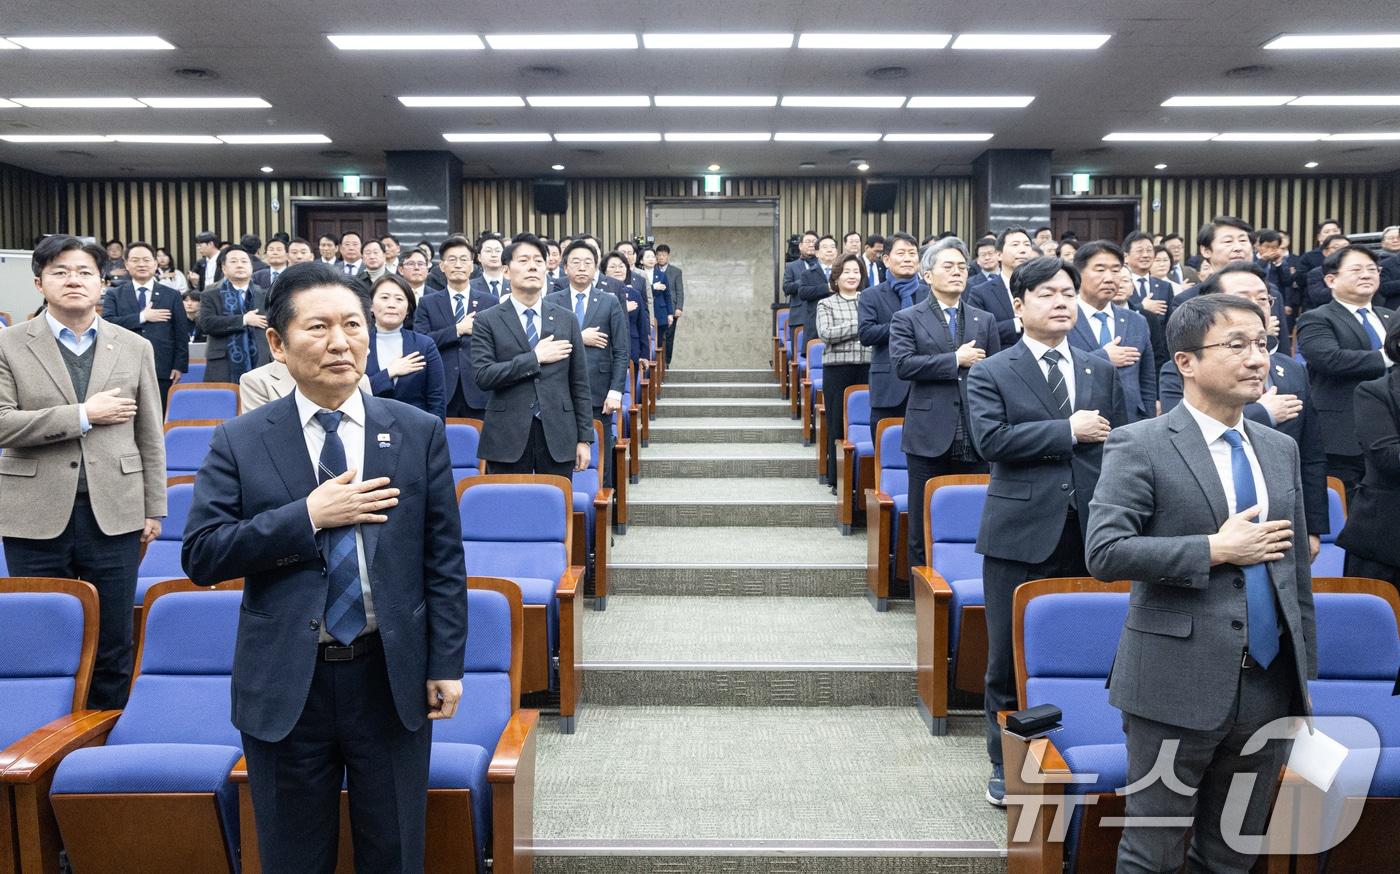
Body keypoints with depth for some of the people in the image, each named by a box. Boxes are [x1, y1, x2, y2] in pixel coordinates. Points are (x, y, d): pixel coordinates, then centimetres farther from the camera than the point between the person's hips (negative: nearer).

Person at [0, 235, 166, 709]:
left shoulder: (135, 348, 8)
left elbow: (150, 437, 8)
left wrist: (154, 509, 6)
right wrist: (82, 415, -14)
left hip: (113, 514, 1)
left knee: (113, 643, 8)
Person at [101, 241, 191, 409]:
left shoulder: (172, 295, 10)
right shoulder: (114, 295, 10)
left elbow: (181, 334, 8)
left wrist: (179, 366, 0)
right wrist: (142, 317, -11)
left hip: (162, 373, 0)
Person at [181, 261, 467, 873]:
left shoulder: (420, 433, -1)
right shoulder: (239, 443, -2)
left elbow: (444, 559, -1)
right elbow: (200, 557, -8)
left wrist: (446, 665, -3)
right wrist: (308, 516, -17)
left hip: (393, 678, 0)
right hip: (284, 685, 0)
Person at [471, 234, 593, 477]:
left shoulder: (566, 319, 8)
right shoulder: (488, 320, 1)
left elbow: (580, 384, 8)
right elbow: (483, 376, -10)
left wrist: (584, 438, 4)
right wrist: (535, 358, -12)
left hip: (557, 435, 2)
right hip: (508, 437, -2)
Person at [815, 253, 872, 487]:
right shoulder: (826, 304, 8)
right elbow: (825, 334, -7)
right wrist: (858, 326, -10)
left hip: (867, 368, 1)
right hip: (838, 370, -1)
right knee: (838, 425, 3)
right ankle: (838, 479, 12)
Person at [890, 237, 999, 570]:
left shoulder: (985, 321, 14)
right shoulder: (906, 319, 3)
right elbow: (902, 364, -12)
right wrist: (956, 360, -12)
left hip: (974, 438, 3)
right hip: (929, 436, -3)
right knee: (924, 527, 4)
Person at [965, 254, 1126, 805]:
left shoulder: (1102, 372, 12)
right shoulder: (991, 374, -1)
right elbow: (990, 440, -17)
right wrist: (1068, 431, -15)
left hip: (1088, 533, 3)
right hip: (1020, 533, -3)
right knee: (1010, 657, 7)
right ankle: (1006, 766, 23)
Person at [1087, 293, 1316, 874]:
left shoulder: (1281, 449, 11)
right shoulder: (1140, 446, -9)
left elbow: (1295, 567, 15)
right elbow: (1104, 553, -19)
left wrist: (1304, 672, 15)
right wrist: (1215, 549, -17)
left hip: (1270, 689, 6)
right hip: (1179, 686, -6)